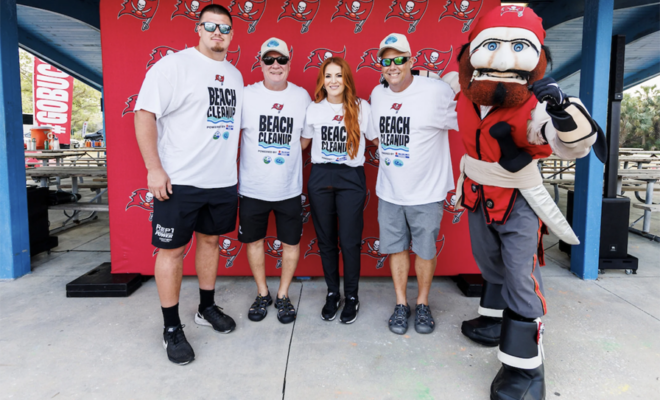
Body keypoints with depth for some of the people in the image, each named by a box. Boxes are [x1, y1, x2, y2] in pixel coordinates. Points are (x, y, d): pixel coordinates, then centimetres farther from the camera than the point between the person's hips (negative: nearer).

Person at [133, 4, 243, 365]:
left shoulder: (235, 75, 13)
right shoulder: (173, 65, -6)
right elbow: (144, 114, -11)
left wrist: (232, 165, 14)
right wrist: (154, 169, -17)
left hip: (223, 182, 6)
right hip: (179, 182, -6)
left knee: (211, 241, 16)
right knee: (172, 250, 2)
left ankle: (207, 308, 33)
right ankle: (171, 329, 15)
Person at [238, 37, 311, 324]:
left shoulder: (302, 96, 1)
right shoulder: (246, 95, -4)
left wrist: (289, 154, 2)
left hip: (290, 189, 1)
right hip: (252, 187, 0)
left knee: (290, 242, 9)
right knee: (254, 240, 12)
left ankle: (283, 295, 29)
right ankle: (262, 294, 33)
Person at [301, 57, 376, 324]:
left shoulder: (361, 108, 0)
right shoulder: (313, 109, 5)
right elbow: (303, 142, 17)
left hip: (351, 178, -2)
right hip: (320, 177, 2)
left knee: (349, 240, 0)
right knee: (325, 240, 10)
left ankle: (351, 296, 19)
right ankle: (332, 293, 27)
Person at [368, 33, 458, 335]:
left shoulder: (437, 91, -14)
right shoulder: (377, 95, 4)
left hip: (426, 192, -4)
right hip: (389, 192, 4)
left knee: (425, 250, 10)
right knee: (396, 248, 13)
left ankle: (423, 304, 31)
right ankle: (401, 305, 29)